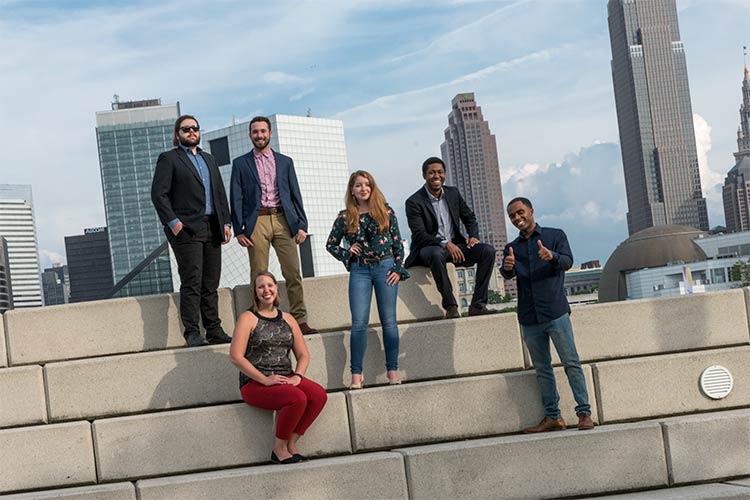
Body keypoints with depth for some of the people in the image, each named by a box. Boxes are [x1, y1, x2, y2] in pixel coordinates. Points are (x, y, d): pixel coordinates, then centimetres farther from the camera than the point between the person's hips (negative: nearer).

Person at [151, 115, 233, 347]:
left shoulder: (209, 159, 23)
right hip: (186, 230, -6)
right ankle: (192, 333, -9)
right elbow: (158, 193, -6)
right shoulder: (168, 159, 3)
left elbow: (220, 193, 20)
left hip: (212, 229, 6)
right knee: (191, 283, -10)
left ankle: (214, 331, 8)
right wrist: (172, 221, -15)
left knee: (211, 284, 6)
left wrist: (225, 222, 9)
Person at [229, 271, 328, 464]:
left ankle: (291, 443, -10)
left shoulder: (287, 319, 16)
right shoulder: (248, 318, 0)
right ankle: (279, 448, -12)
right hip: (255, 383, -5)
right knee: (297, 398, -31)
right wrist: (264, 379, -16)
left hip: (285, 379, 5)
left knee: (319, 395, -22)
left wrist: (297, 376, -6)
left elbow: (303, 355, 15)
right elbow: (235, 356, -10)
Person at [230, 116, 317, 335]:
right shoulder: (240, 164, 11)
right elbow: (236, 198, 6)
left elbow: (295, 194, 13)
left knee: (293, 273, -4)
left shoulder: (285, 161, 16)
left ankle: (300, 321, 0)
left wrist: (302, 225, 4)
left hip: (283, 220, 2)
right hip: (256, 222, -1)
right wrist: (239, 230, -2)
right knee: (259, 275, -2)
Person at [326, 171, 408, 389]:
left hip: (385, 267, 0)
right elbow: (330, 245, 14)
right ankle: (356, 374, -2)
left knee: (389, 321, 1)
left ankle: (392, 371, 9)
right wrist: (346, 253, -4)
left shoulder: (385, 211, 5)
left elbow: (397, 242, 6)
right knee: (359, 323, -6)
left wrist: (398, 269, -3)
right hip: (359, 271, 0)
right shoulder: (345, 217, 6)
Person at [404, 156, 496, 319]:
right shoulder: (414, 202, -9)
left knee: (488, 250, -17)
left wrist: (473, 236, -5)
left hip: (454, 245, 6)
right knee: (437, 254, -41)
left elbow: (469, 218, 17)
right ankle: (450, 307, -34)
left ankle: (478, 304, -19)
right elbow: (419, 235, -17)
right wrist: (445, 244, -30)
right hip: (428, 248, -5)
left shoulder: (453, 193, 9)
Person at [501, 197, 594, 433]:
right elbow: (508, 275, -3)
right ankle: (553, 416, 12)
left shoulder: (555, 235, 7)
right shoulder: (512, 248, 14)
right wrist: (507, 268, -28)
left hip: (556, 313, -3)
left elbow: (568, 262, -8)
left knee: (571, 363, -5)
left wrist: (552, 256, -30)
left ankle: (584, 412, -1)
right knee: (542, 369, 7)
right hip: (529, 318, 4)